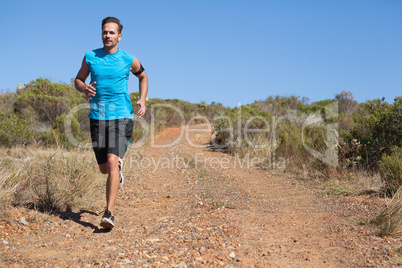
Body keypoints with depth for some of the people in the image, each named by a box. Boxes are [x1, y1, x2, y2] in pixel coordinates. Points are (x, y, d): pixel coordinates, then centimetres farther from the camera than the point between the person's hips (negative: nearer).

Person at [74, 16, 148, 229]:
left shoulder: (129, 60, 2)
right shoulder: (90, 57, 6)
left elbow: (143, 77, 20)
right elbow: (78, 80, 17)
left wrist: (142, 100, 4)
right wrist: (84, 89, -8)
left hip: (121, 117, -3)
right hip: (97, 117, 3)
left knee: (113, 162, -19)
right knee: (104, 168, 9)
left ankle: (109, 214, -17)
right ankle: (118, 174, 47)